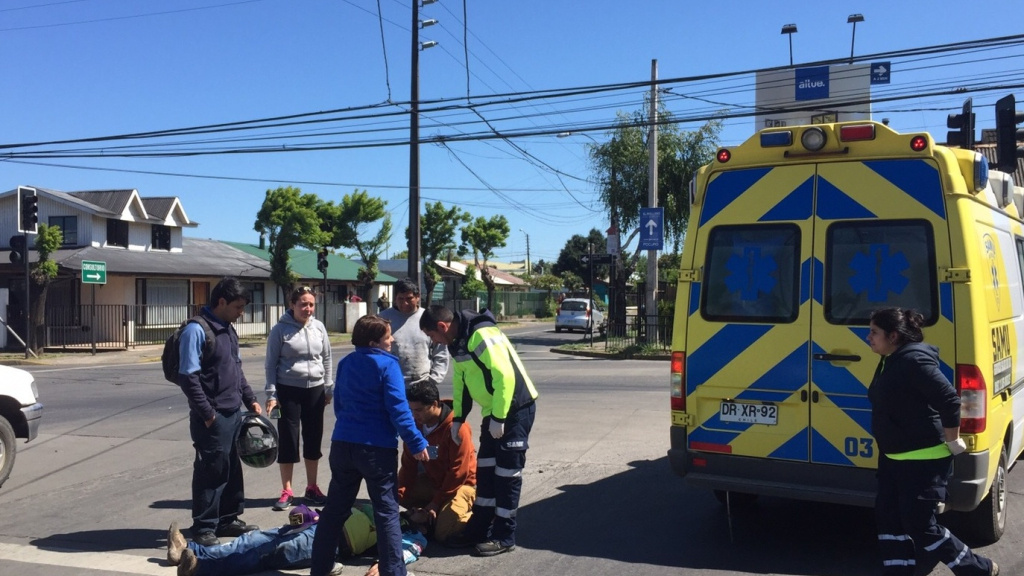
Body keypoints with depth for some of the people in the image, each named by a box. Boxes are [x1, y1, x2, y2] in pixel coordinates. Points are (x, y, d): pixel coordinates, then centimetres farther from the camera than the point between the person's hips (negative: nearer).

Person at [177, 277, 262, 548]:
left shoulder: (229, 330, 13)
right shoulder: (197, 330, -15)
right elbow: (188, 377, -19)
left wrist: (250, 399, 15)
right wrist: (207, 413, -19)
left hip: (233, 413, 9)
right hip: (212, 417, -9)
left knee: (232, 469, 15)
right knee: (211, 470, -2)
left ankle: (228, 520, 27)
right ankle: (204, 527, 10)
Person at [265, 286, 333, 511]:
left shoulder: (318, 327, 1)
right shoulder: (281, 329, -9)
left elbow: (326, 358, 9)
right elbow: (271, 364, -5)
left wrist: (329, 387, 9)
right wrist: (271, 393, -10)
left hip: (315, 389, 4)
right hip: (288, 390, -3)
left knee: (313, 438, 10)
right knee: (288, 439, 1)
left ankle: (312, 488, 23)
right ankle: (286, 491, 13)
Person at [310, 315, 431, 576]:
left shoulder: (345, 363, 9)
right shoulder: (387, 364, -12)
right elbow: (398, 408, -17)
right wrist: (416, 442, -13)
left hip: (343, 443, 6)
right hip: (377, 447, -6)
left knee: (335, 509, 16)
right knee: (387, 512, 3)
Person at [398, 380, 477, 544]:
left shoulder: (456, 428, -26)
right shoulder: (415, 424, -8)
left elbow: (458, 473, -22)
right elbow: (409, 464, -3)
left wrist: (436, 502, -20)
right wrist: (398, 494, -16)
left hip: (462, 484, -7)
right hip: (432, 481, 7)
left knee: (443, 533, -22)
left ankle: (472, 515, 4)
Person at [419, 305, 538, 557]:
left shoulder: (482, 336, -24)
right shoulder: (458, 343, 7)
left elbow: (505, 376, -28)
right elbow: (462, 382, 17)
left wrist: (499, 418, -24)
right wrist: (458, 418, 13)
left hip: (516, 408, -9)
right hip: (493, 411, 9)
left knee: (507, 473, -2)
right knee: (485, 470, 13)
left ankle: (504, 537, 9)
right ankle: (479, 529, 24)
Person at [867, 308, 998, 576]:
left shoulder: (913, 359, -21)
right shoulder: (890, 361, 9)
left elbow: (950, 400, -25)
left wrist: (952, 442, -17)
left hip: (923, 460, -10)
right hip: (893, 458, 10)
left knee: (920, 527, -1)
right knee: (888, 517, 10)